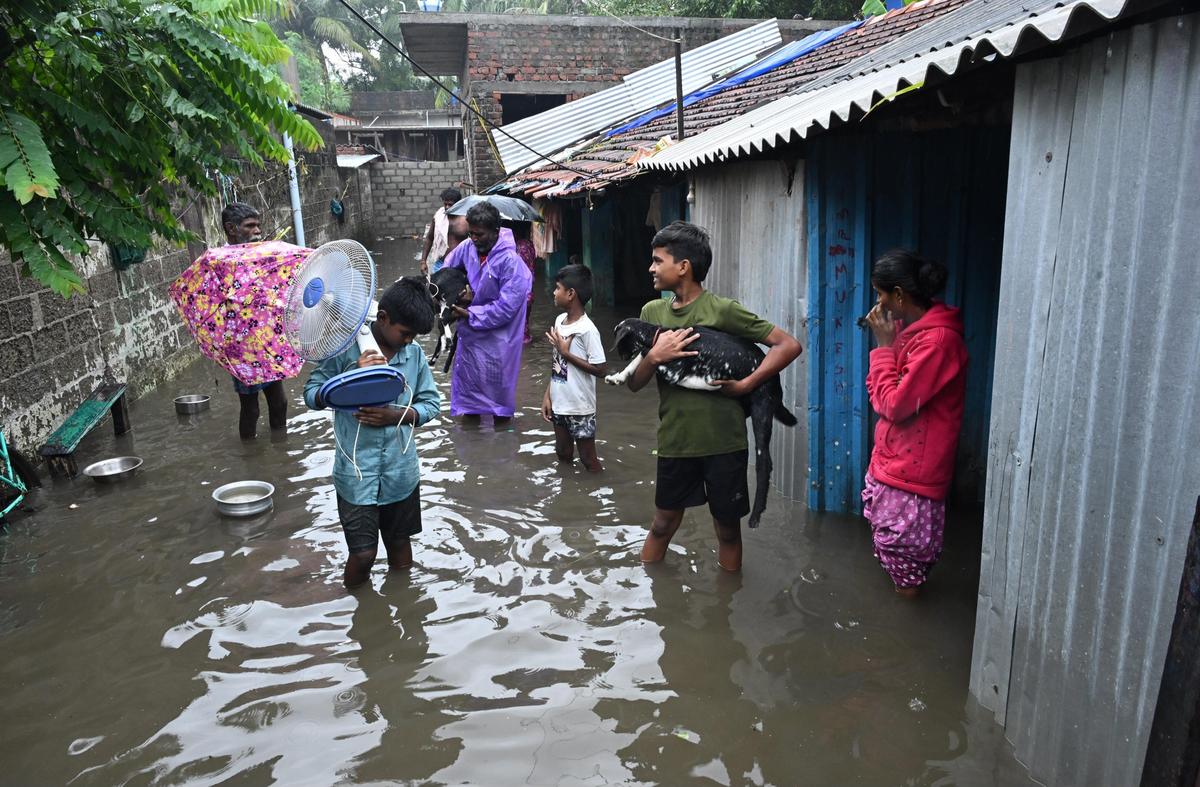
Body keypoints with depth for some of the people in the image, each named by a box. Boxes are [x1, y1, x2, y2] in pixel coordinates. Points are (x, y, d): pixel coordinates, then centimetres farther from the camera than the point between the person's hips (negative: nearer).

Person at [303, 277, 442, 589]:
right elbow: (311, 393, -8)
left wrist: (395, 415, -17)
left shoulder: (415, 354, -2)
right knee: (363, 553, -1)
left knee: (400, 545, 18)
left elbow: (431, 404, 2)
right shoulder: (345, 348, -11)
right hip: (357, 472, -3)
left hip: (400, 470, 3)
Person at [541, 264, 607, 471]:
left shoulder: (587, 329, -20)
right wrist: (548, 395, 7)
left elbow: (600, 369, -20)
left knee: (588, 459, 6)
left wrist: (566, 352, -19)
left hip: (580, 408, -7)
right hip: (559, 403, 7)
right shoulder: (559, 321, 4)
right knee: (563, 455, 20)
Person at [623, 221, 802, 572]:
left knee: (727, 528, 13)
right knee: (663, 524, 17)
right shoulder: (652, 312, 3)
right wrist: (655, 356, -15)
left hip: (724, 441, -3)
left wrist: (745, 385, -16)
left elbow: (789, 345, -11)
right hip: (675, 441, 4)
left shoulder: (723, 310, -11)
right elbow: (634, 383, 4)